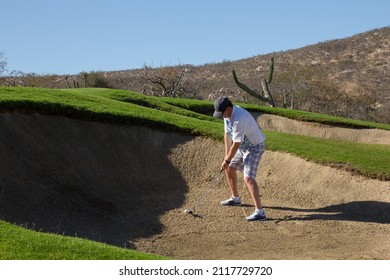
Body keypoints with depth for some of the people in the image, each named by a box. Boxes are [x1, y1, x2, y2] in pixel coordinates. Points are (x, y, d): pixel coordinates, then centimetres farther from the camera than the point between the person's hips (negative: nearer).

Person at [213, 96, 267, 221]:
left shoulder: (238, 119, -33)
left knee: (248, 178, -21)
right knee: (229, 169, 19)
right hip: (243, 147, 10)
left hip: (255, 147, -10)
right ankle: (235, 198, 38)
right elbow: (227, 135, 3)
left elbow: (236, 144, -26)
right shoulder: (228, 114, -3)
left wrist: (227, 160, -14)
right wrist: (226, 157, -1)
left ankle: (260, 211, -25)